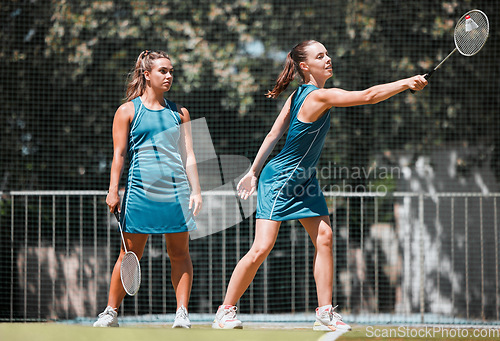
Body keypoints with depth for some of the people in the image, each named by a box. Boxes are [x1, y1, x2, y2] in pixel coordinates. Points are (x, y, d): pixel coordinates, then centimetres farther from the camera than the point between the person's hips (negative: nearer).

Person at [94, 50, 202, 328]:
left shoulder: (179, 113, 15)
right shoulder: (128, 111, 6)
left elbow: (188, 155, 14)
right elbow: (119, 154, 3)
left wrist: (196, 190, 5)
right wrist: (113, 190, -5)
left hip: (177, 190, 3)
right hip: (141, 189, -3)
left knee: (180, 253, -1)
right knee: (131, 253, -1)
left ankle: (182, 313, 0)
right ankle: (111, 312, 8)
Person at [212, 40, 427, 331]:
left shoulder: (300, 94, 4)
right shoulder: (319, 96, -24)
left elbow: (273, 135, 8)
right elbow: (368, 96, -29)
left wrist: (254, 171, 12)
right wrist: (406, 83, -27)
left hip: (304, 181, 10)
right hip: (279, 180, -10)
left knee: (324, 237, -1)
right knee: (262, 247, -9)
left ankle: (325, 314, 0)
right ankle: (226, 311, 4)